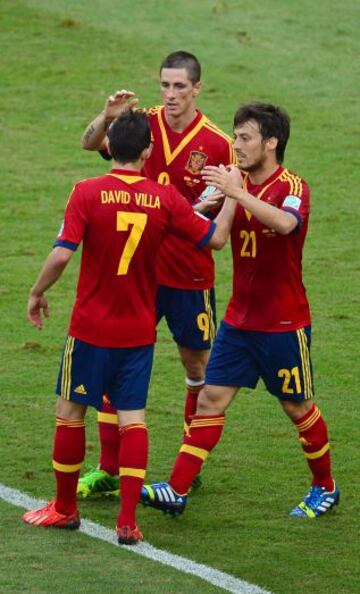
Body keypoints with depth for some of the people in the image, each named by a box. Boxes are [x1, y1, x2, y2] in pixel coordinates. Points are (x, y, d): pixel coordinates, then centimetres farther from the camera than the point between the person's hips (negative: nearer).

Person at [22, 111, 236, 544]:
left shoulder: (88, 193, -13)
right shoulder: (166, 199, -6)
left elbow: (61, 255, -17)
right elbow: (216, 238, 2)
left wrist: (37, 294, -1)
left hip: (91, 328, -2)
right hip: (139, 330, 2)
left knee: (70, 411, 13)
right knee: (132, 418, 6)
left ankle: (65, 507, 24)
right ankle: (127, 522, 0)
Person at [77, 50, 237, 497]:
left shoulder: (217, 144, -7)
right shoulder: (145, 125, -2)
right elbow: (89, 143, -11)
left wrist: (213, 209, -21)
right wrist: (107, 117, -30)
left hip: (190, 275, -1)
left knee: (196, 365, 9)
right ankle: (108, 470, 4)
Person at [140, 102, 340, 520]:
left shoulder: (291, 187, -15)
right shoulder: (236, 181, 5)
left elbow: (286, 223, -37)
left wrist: (238, 193, -44)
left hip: (284, 325, -5)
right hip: (239, 320, 6)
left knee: (298, 408, 8)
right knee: (211, 399, -1)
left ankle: (325, 488, 27)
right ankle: (177, 491, -4)